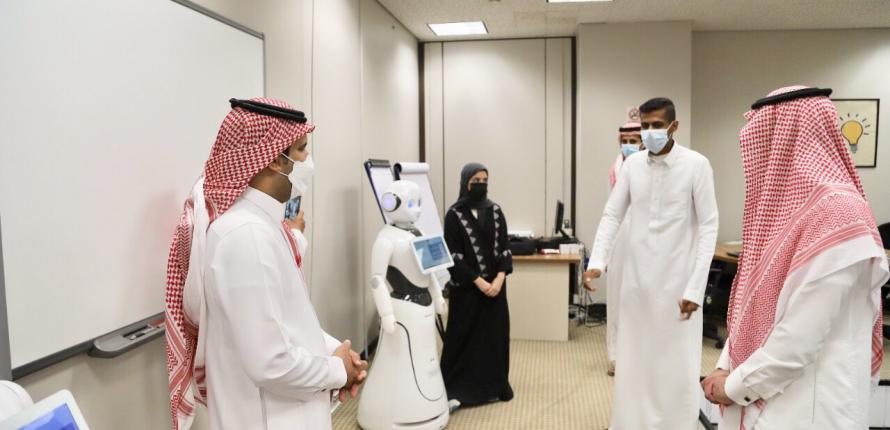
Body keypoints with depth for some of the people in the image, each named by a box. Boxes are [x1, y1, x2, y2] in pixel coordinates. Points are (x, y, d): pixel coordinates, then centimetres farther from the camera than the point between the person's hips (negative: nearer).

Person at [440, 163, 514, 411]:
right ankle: (455, 390, 9)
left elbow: (504, 247, 4)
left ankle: (494, 385, 22)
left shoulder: (495, 211, 6)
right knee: (464, 335, 0)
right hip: (466, 286, -4)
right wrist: (479, 281, -14)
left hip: (495, 283, 4)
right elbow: (454, 255, -10)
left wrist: (499, 279, -10)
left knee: (495, 333, 9)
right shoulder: (455, 214, -6)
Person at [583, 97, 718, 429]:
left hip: (677, 281, -3)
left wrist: (695, 287, -14)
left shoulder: (696, 165, -7)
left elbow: (708, 226, -8)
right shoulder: (632, 164, 3)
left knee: (677, 368, 4)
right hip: (636, 278, 4)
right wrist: (597, 261, -12)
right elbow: (612, 215, 3)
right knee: (633, 363, 12)